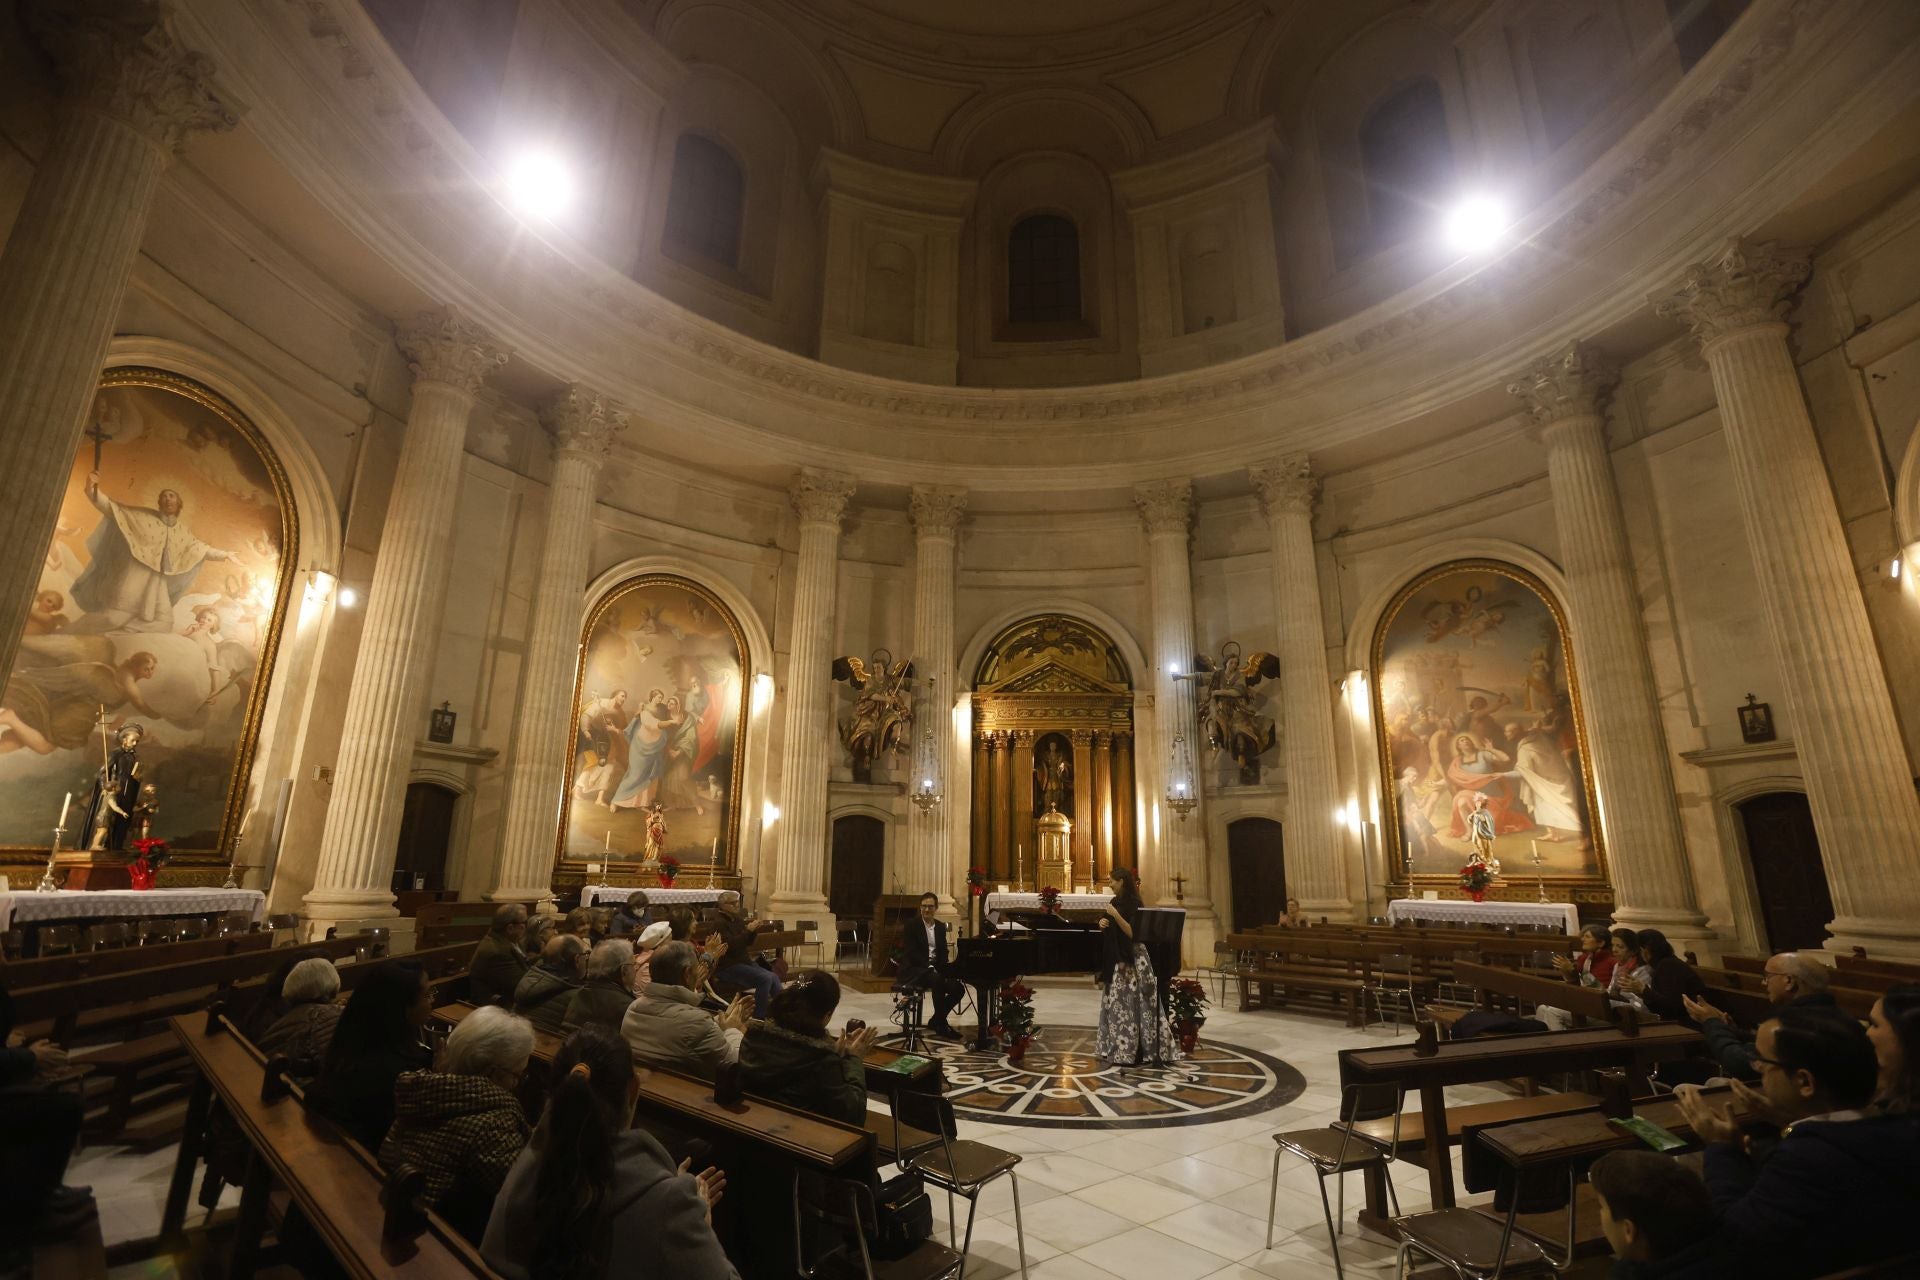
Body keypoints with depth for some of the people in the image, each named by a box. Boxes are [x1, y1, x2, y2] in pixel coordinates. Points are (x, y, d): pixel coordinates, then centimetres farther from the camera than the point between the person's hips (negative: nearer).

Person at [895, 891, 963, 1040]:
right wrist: (929, 966, -26)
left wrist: (941, 968, -11)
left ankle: (935, 1021, 3)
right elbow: (910, 952, -15)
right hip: (914, 969, -6)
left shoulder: (941, 927, 13)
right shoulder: (911, 926, -5)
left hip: (935, 969, 6)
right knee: (937, 980, -34)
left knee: (958, 988, -14)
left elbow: (943, 952, 10)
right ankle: (941, 1025, -22)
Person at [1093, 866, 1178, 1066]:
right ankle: (1116, 1049, 21)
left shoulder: (1133, 903, -14)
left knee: (1129, 1005, -6)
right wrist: (1103, 924, -2)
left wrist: (1116, 916, -27)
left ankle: (1130, 1052, 0)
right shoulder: (1115, 902, 10)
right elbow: (1110, 930, 19)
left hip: (1131, 961, -9)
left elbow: (1133, 933, -20)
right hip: (1115, 960, 9)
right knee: (1115, 1004, 12)